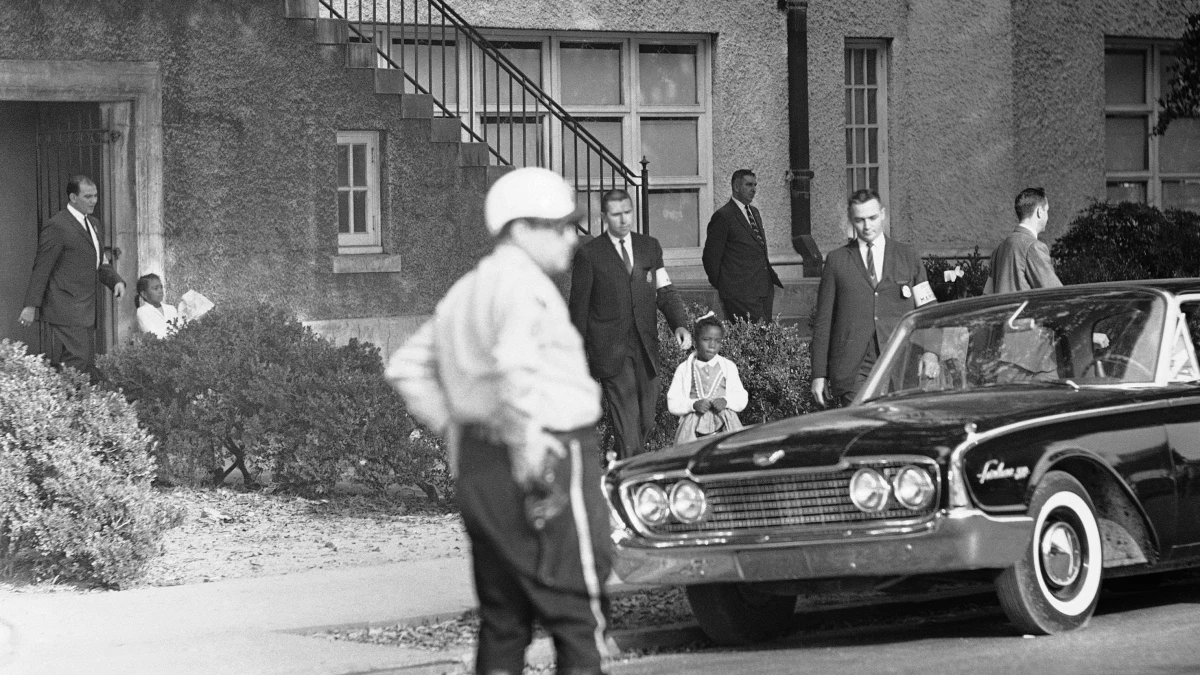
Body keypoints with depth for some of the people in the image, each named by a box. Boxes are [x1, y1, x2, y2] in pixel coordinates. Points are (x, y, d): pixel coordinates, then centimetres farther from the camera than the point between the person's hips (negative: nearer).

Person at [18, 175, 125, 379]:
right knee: (76, 362, -14)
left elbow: (100, 264, 25)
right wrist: (31, 306, -14)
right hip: (66, 310, -9)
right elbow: (41, 268, -12)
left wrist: (116, 280, 3)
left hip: (86, 312, 9)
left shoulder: (94, 225, 17)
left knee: (88, 367, 7)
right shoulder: (57, 227, -11)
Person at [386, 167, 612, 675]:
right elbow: (514, 368, -28)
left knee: (502, 617, 14)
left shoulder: (464, 292, 17)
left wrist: (454, 428, 17)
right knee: (578, 615, -6)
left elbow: (407, 367, 23)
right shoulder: (523, 285, -13)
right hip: (551, 463, -9)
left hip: (476, 468, 9)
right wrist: (532, 458, -23)